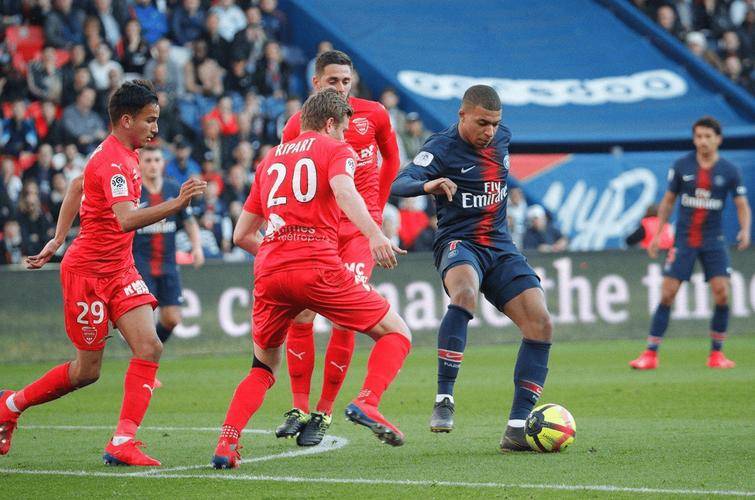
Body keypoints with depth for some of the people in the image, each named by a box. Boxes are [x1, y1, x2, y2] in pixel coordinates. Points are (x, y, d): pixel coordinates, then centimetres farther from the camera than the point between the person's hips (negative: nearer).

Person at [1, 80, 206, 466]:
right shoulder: (112, 162, -22)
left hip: (119, 269, 8)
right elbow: (126, 221, -36)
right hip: (87, 271, -8)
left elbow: (77, 185, 24)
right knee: (87, 370, 2)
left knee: (149, 348, -11)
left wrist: (58, 239, 24)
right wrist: (176, 204, -44)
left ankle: (122, 443, -12)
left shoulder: (124, 154, 9)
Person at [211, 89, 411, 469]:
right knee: (396, 333, 6)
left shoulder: (270, 159, 27)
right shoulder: (335, 149, 12)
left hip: (269, 272, 5)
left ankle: (226, 445, 4)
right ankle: (367, 403, -19)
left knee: (264, 367, 23)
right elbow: (343, 190, -14)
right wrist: (374, 234, -28)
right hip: (317, 264, -5)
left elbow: (241, 235, 29)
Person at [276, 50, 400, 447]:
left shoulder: (373, 115, 1)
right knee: (300, 316, -10)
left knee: (345, 320, -9)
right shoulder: (297, 126, -3)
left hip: (359, 228, 0)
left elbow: (391, 158, 20)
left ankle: (323, 414, -1)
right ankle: (300, 408, 2)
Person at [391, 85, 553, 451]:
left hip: (500, 247, 6)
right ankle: (444, 400, -35)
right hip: (458, 244, -6)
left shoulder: (501, 138, 8)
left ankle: (516, 429, -11)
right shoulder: (442, 148, -11)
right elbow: (399, 184, -27)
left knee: (540, 323, -12)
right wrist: (427, 185, -45)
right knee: (465, 293, -39)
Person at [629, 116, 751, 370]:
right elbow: (668, 201, 9)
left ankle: (716, 353, 5)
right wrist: (657, 234, 5)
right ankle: (650, 354, -1)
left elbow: (742, 206, 0)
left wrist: (745, 230, -19)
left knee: (722, 294, -11)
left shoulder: (729, 171, -3)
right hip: (683, 241, 0)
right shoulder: (681, 166, -1)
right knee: (667, 294, -6)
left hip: (713, 241, 0)